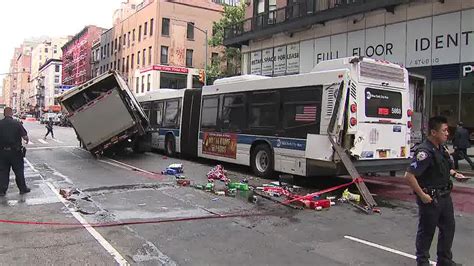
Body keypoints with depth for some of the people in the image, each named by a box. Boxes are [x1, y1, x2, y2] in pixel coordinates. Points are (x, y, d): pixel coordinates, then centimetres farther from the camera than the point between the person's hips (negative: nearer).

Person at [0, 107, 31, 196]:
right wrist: (27, 140, 11)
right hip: (15, 151, -2)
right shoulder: (17, 123, -10)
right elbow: (25, 136, -10)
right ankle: (22, 188, 17)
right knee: (19, 170, 9)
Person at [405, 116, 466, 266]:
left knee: (448, 228, 19)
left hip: (445, 196, 9)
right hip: (430, 198, -9)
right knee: (427, 231, 7)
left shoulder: (442, 149, 5)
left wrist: (454, 174, 8)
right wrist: (422, 195, -23)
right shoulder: (425, 152, -24)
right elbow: (409, 176, -29)